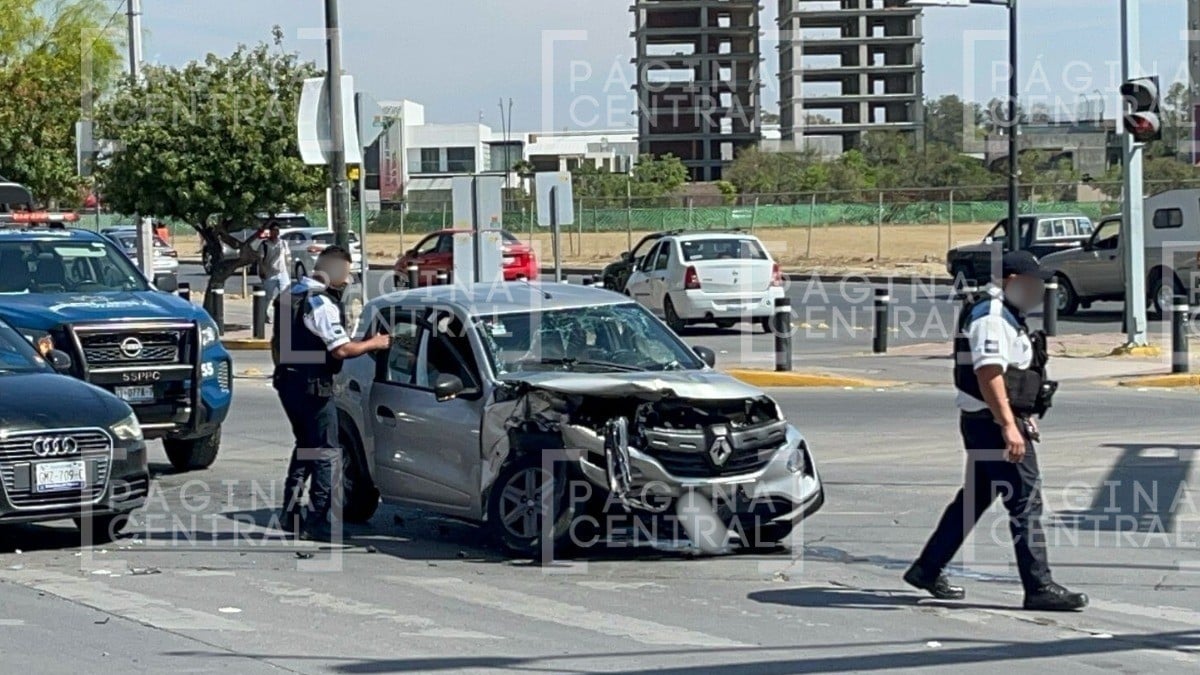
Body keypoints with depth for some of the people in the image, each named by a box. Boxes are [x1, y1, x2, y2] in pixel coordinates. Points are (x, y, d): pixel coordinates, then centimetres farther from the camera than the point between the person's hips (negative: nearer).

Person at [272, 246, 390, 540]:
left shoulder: (289, 295, 12)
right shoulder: (321, 303, -18)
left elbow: (276, 341, 20)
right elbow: (341, 349, -22)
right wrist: (373, 343, -9)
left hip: (288, 381, 9)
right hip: (312, 386, -9)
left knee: (304, 445, 20)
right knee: (324, 452, -3)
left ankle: (290, 511, 20)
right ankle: (321, 521, -4)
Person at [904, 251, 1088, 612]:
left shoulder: (1007, 317, 18)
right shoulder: (991, 319, -16)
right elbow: (988, 374, -25)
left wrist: (1023, 418, 28)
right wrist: (1008, 426, -29)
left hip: (993, 422, 11)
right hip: (993, 422, -11)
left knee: (974, 499, 15)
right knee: (1025, 500, -10)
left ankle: (927, 570, 22)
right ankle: (1039, 587, -9)